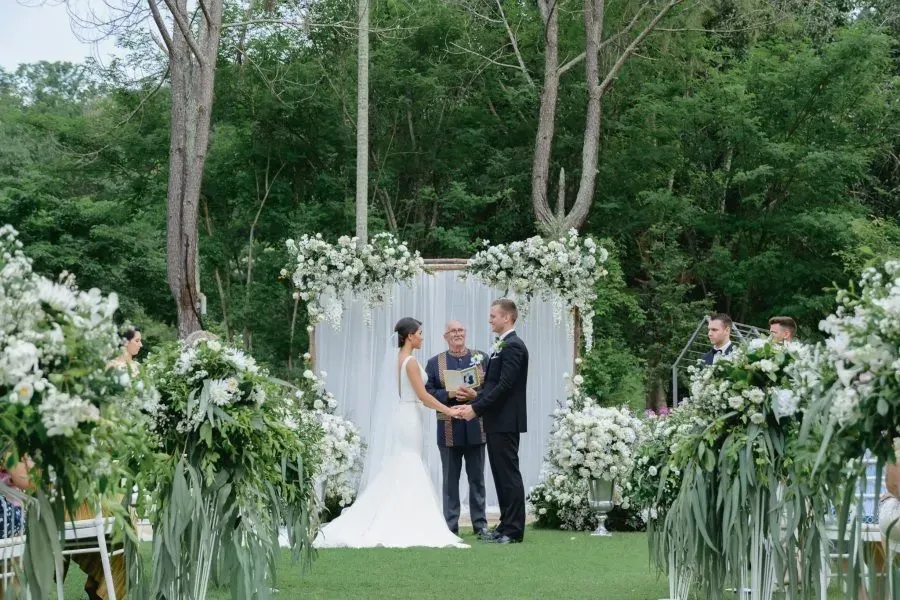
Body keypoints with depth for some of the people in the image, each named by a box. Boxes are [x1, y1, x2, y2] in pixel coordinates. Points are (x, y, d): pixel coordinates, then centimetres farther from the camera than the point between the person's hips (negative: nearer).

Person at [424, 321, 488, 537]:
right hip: (449, 430, -1)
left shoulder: (481, 358, 7)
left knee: (477, 478, 6)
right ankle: (450, 525, 9)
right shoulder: (435, 363, 5)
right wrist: (449, 394, -16)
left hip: (476, 428, 1)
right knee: (450, 479, 5)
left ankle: (480, 524, 12)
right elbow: (428, 393, -1)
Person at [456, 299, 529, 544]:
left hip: (506, 422, -10)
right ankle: (506, 525, 16)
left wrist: (476, 408, -18)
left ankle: (514, 531, -3)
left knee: (509, 475, -6)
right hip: (496, 422, 10)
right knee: (501, 475, 11)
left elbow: (505, 386, -20)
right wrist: (475, 398, 6)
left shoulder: (513, 346, -14)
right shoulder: (501, 347, 17)